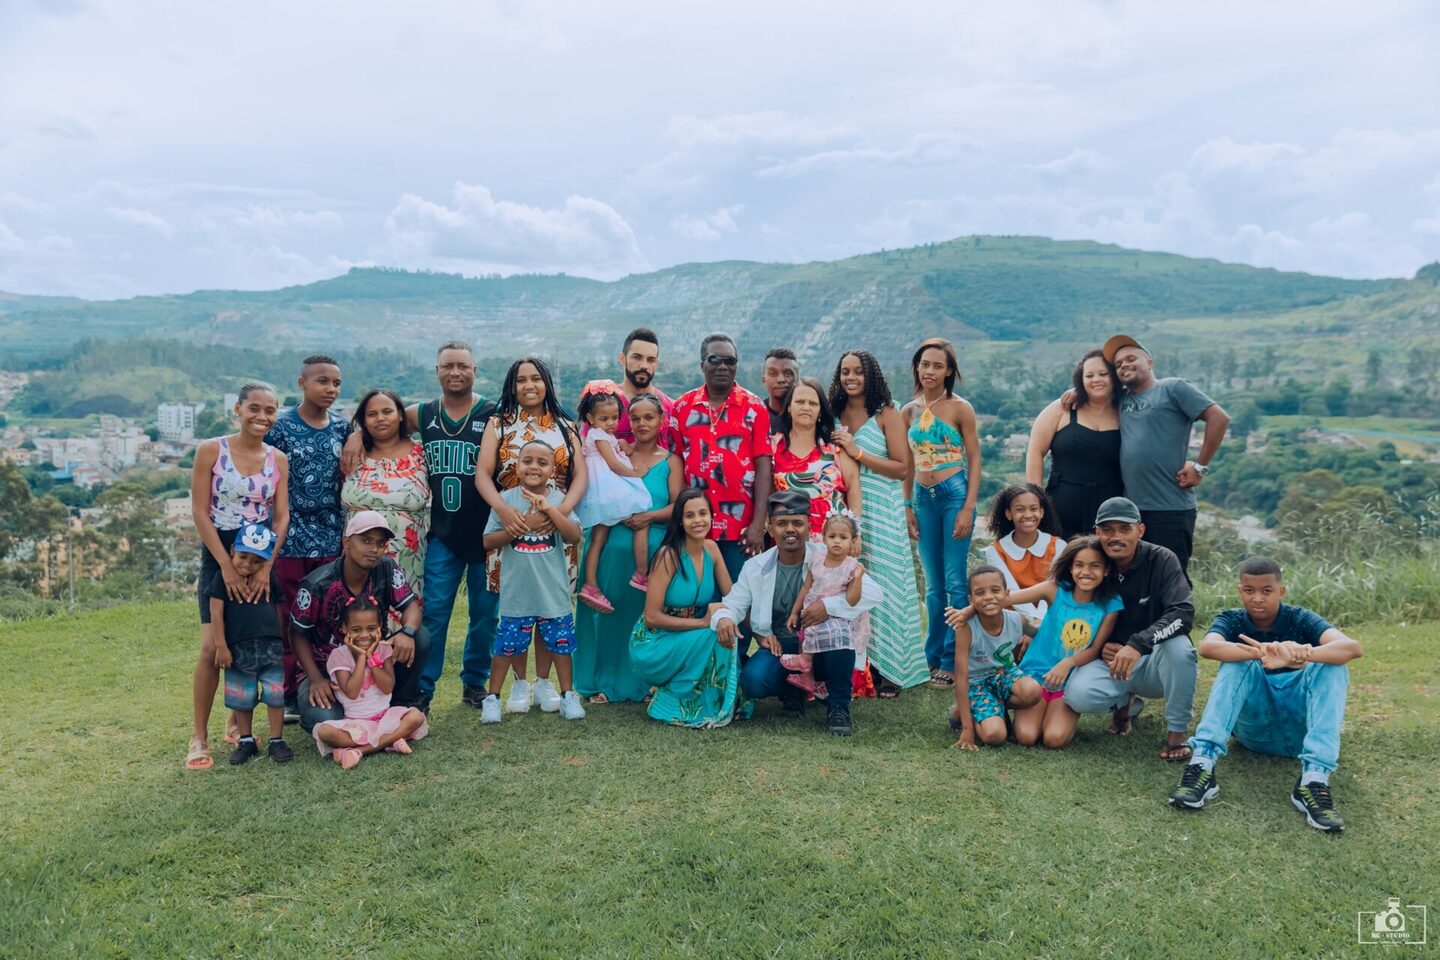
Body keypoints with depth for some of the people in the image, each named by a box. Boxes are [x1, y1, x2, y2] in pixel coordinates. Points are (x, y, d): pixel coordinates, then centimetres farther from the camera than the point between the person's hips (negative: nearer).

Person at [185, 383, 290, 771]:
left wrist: (265, 567, -12)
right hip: (219, 557, -3)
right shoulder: (210, 451, -6)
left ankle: (237, 725, 24)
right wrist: (227, 566, -15)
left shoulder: (278, 459, 3)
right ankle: (199, 736, 3)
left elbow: (281, 516, 0)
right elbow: (200, 512, -9)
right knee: (213, 649, -10)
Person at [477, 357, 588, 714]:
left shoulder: (565, 427, 11)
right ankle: (519, 683, 14)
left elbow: (580, 475, 1)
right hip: (511, 526, -1)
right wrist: (502, 509, -23)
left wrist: (562, 510, -18)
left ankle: (543, 681, 17)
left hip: (556, 529, 1)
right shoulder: (499, 424, 6)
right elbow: (482, 474, -4)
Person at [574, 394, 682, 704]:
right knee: (612, 613, 4)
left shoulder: (670, 460, 7)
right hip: (617, 548, 1)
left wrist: (649, 516, -16)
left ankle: (647, 681, 15)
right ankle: (606, 682, 15)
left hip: (656, 549, -1)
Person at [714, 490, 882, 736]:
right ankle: (791, 689, 10)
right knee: (753, 681, -30)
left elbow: (873, 591, -20)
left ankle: (838, 706, -12)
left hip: (823, 647, -1)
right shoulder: (755, 567, -1)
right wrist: (723, 618, -25)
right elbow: (732, 604, 1)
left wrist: (829, 605, -35)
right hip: (779, 649, 1)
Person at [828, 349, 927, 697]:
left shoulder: (887, 415, -1)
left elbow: (902, 468, -8)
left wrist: (857, 452, -13)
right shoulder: (834, 415, 11)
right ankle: (853, 666, 12)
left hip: (881, 511, -3)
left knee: (882, 585, -2)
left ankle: (888, 670, 7)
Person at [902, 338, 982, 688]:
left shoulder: (960, 408, -3)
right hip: (923, 498, 5)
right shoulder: (909, 412, 10)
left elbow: (974, 459, -4)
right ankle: (933, 657, 20)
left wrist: (969, 507, -11)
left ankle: (952, 661, 5)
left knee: (955, 582, -4)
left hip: (954, 493, -4)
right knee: (933, 586, 11)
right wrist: (908, 507, 9)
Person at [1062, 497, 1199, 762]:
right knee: (1078, 696, -28)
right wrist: (1100, 647, -16)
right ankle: (1123, 702, 10)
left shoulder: (1161, 560, -13)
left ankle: (1176, 732, -13)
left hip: (1157, 661, -1)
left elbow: (1183, 612, -27)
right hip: (1110, 660, 2)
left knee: (1179, 646, -36)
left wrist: (1137, 645, -39)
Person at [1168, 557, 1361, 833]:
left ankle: (1314, 779, -35)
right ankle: (1202, 764, -38)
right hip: (1252, 725, 0)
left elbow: (1352, 647, -24)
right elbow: (1207, 646, -29)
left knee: (1332, 664, -23)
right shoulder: (1231, 621, -3)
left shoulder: (1300, 620, -3)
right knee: (1240, 659, -25)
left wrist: (1305, 654, -45)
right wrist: (1260, 653, -47)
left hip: (1299, 727, 1)